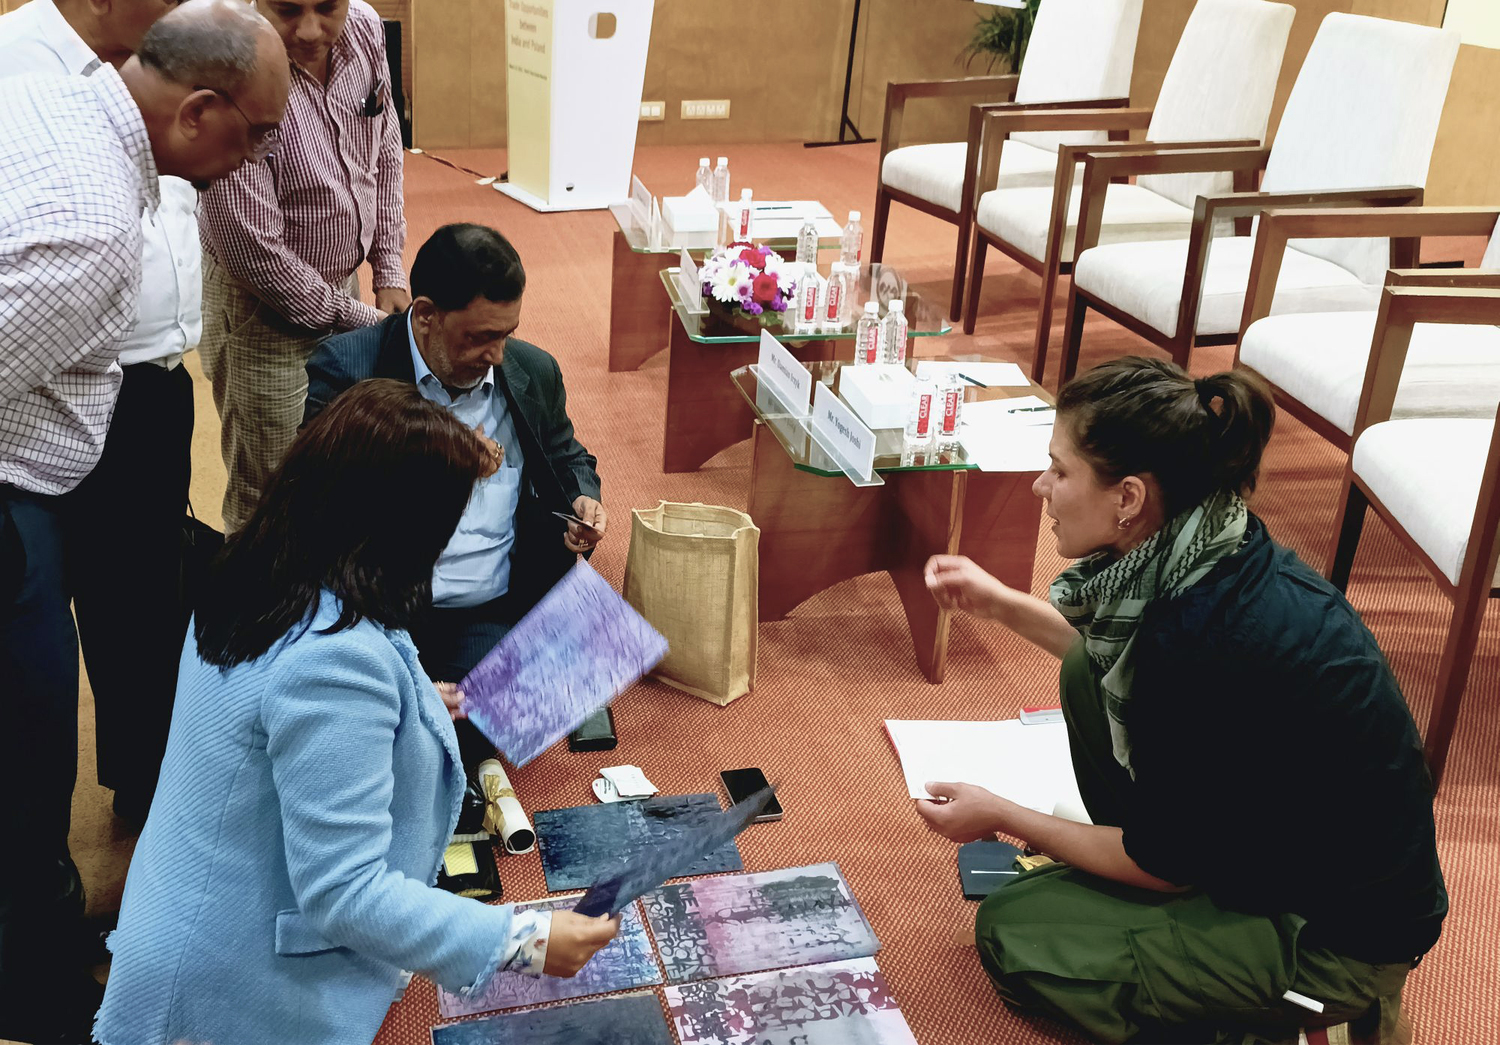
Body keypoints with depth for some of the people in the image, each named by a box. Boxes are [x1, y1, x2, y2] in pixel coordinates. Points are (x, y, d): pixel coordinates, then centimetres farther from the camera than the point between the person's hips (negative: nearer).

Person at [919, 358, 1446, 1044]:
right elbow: (1124, 663, 18)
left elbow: (1166, 865, -17)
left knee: (1010, 934, -4)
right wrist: (998, 603, 12)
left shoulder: (1205, 633, -33)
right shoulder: (1209, 549, -8)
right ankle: (1114, 880, 18)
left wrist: (1002, 818, -5)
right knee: (1088, 673, 4)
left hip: (1339, 934, -8)